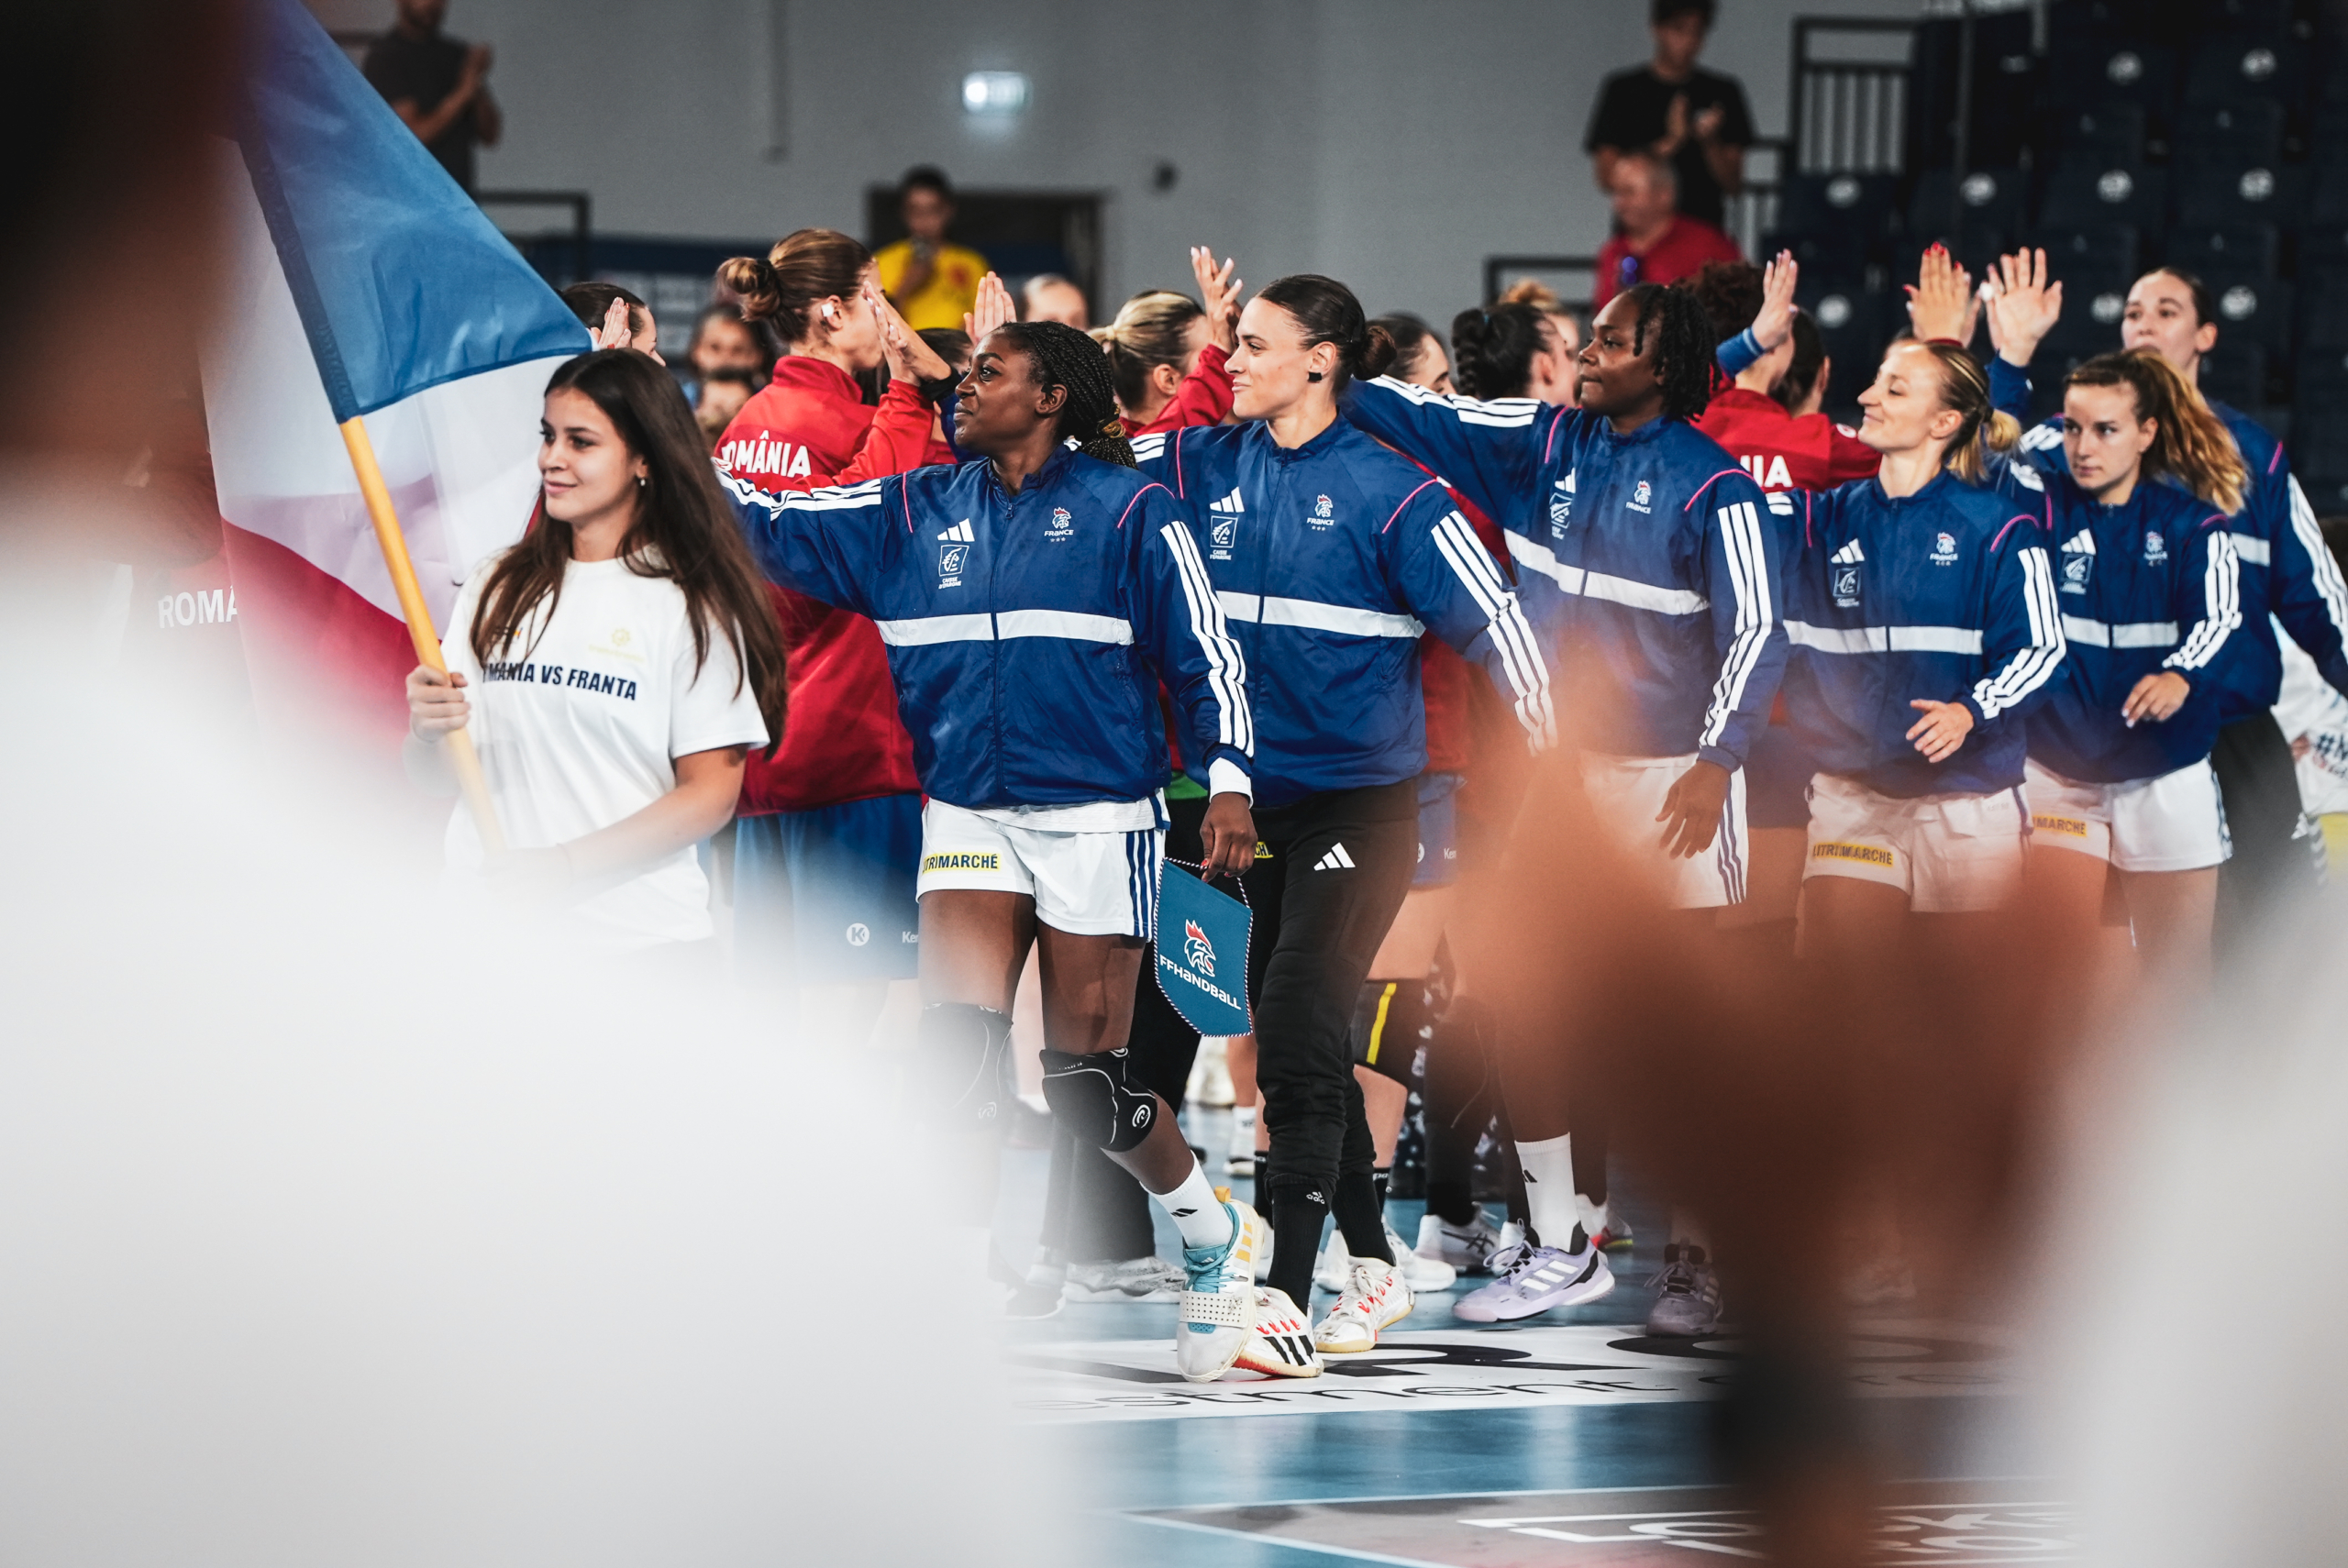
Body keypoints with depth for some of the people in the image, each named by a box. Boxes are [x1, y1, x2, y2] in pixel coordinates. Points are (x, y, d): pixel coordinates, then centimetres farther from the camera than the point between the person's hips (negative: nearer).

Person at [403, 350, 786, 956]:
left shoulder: (691, 606, -2)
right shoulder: (495, 588, 12)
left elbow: (710, 793, -7)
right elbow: (436, 775, 11)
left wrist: (565, 866, -16)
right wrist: (428, 730, -13)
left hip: (636, 939, -5)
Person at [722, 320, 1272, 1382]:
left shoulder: (1129, 509, -3)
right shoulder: (917, 511, 9)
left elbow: (1203, 650, -2)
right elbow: (772, 526, 6)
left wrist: (1228, 781, -11)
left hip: (1096, 817, -4)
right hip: (968, 815, 4)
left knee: (1085, 1075, 1)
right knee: (956, 1046, -15)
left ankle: (1217, 1239, 27)